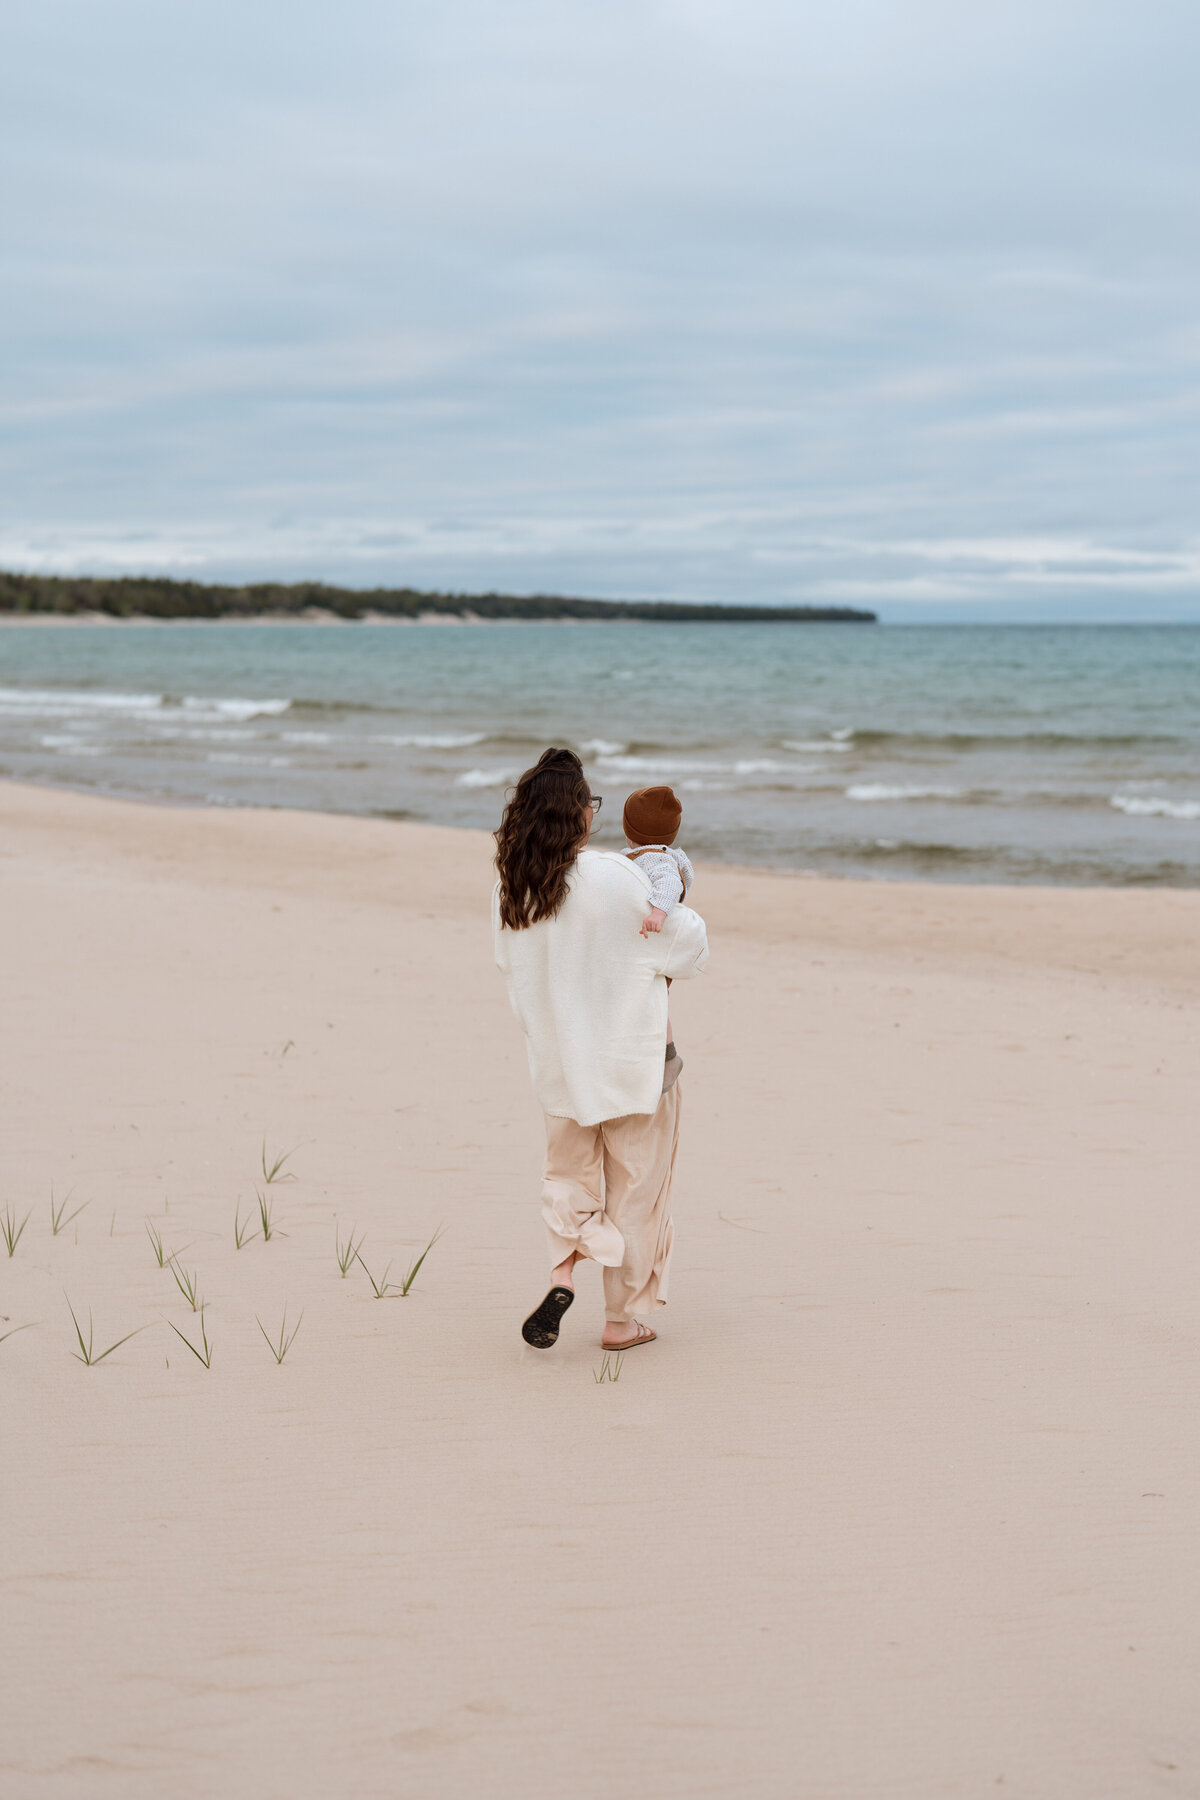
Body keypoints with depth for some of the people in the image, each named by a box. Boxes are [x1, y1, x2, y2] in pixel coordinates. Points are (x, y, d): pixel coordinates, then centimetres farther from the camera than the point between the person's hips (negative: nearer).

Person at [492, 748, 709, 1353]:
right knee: (633, 1189, 10)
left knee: (569, 1177, 21)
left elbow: (512, 971, 5)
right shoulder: (615, 877, -19)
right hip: (629, 1057, -4)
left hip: (555, 1059, 4)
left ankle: (562, 1273, -3)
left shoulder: (510, 889, -5)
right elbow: (686, 948, -9)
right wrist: (683, 914, 13)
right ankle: (621, 1319, 17)